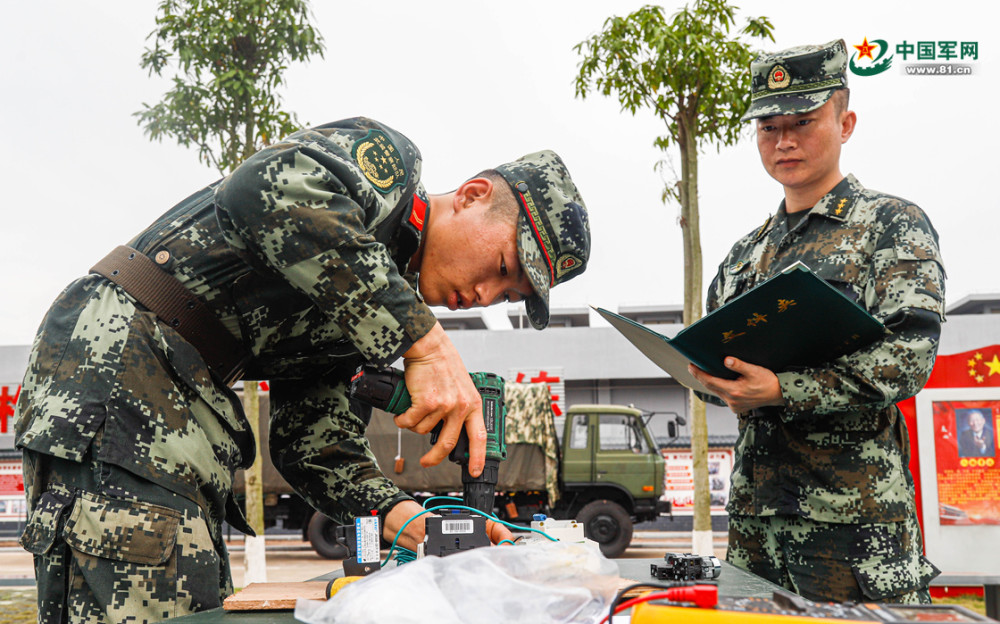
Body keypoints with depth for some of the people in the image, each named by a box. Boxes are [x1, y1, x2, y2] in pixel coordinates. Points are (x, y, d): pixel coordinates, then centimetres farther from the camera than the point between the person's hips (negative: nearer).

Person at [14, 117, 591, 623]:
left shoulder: (380, 304, 20)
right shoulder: (384, 159, -5)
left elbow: (313, 442, 13)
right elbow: (271, 187, -29)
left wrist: (399, 513, -7)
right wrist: (426, 341, -31)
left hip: (180, 404, 10)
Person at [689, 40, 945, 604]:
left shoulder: (892, 225, -2)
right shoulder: (747, 253, 18)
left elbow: (909, 357, -15)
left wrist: (783, 391, -23)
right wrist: (714, 379, -2)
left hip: (854, 509, -6)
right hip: (755, 505, 6)